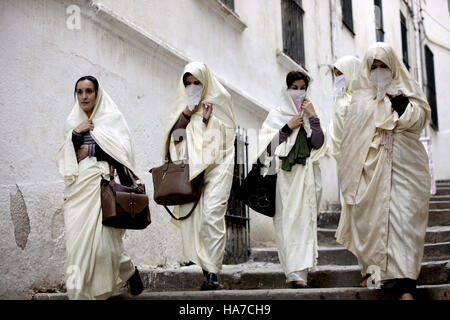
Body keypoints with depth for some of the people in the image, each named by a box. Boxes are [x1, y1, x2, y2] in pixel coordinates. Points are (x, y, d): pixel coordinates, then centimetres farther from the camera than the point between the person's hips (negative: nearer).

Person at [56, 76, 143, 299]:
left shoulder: (112, 118, 7)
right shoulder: (72, 123, 18)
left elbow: (122, 152, -3)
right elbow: (63, 159, 11)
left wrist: (90, 150, -4)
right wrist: (76, 134, -1)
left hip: (102, 184, -4)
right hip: (77, 188, 4)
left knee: (101, 239, -11)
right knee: (77, 241, -4)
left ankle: (129, 270, 16)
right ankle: (79, 294, 3)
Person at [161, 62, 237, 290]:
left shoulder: (219, 101, 11)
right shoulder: (181, 105, 19)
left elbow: (226, 133, 4)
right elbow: (174, 136, 10)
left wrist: (207, 119, -7)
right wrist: (186, 114, -1)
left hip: (216, 166, -3)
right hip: (191, 168, 4)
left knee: (212, 214, -17)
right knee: (191, 215, -7)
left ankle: (212, 272, -18)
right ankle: (206, 267, -1)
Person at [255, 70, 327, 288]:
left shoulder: (310, 115, 17)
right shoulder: (276, 115, 11)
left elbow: (319, 144, 2)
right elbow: (267, 145, 0)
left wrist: (313, 117, -3)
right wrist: (288, 127, -5)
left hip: (307, 176, 2)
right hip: (285, 176, -2)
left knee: (305, 220, -7)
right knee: (287, 221, -10)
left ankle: (300, 272, -7)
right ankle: (296, 274, -11)